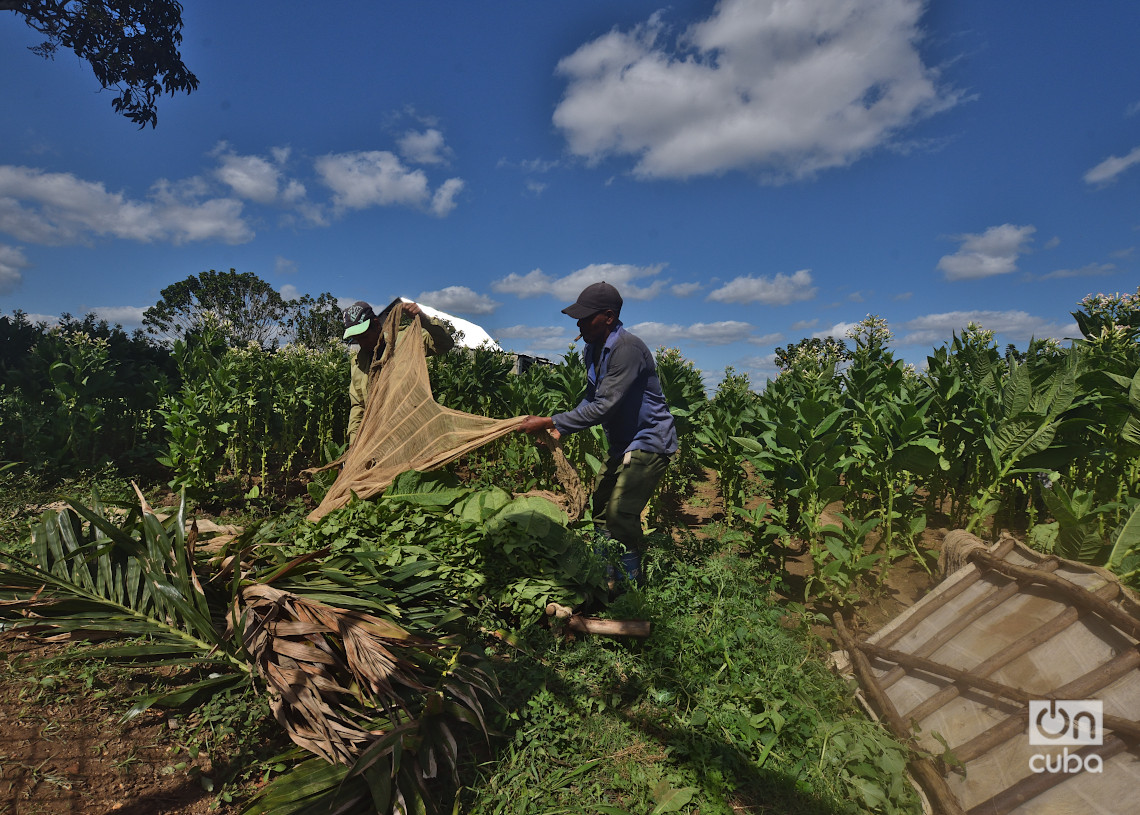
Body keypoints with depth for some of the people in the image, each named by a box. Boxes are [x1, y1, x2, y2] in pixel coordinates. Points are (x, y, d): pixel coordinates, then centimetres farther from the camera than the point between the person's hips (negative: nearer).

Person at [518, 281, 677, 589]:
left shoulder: (627, 348, -26)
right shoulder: (593, 349, 5)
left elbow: (603, 407, -30)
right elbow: (591, 399, 12)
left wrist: (549, 422, -26)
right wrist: (558, 430, 0)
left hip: (649, 441, -10)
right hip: (622, 443, 10)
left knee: (621, 514, -14)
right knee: (601, 508, 15)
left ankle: (633, 585, 5)